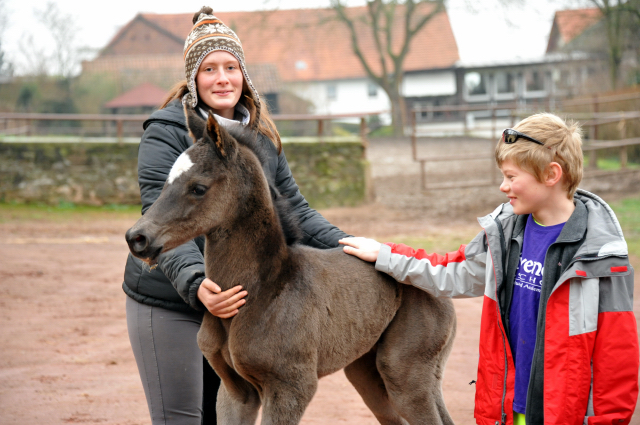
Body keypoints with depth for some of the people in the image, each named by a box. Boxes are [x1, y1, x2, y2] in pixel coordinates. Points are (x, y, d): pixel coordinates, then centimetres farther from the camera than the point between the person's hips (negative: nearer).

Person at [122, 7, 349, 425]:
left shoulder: (262, 136, 7)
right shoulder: (167, 133, -13)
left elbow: (294, 209, 11)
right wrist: (195, 283, -38)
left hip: (236, 300, 6)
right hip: (168, 305, -6)